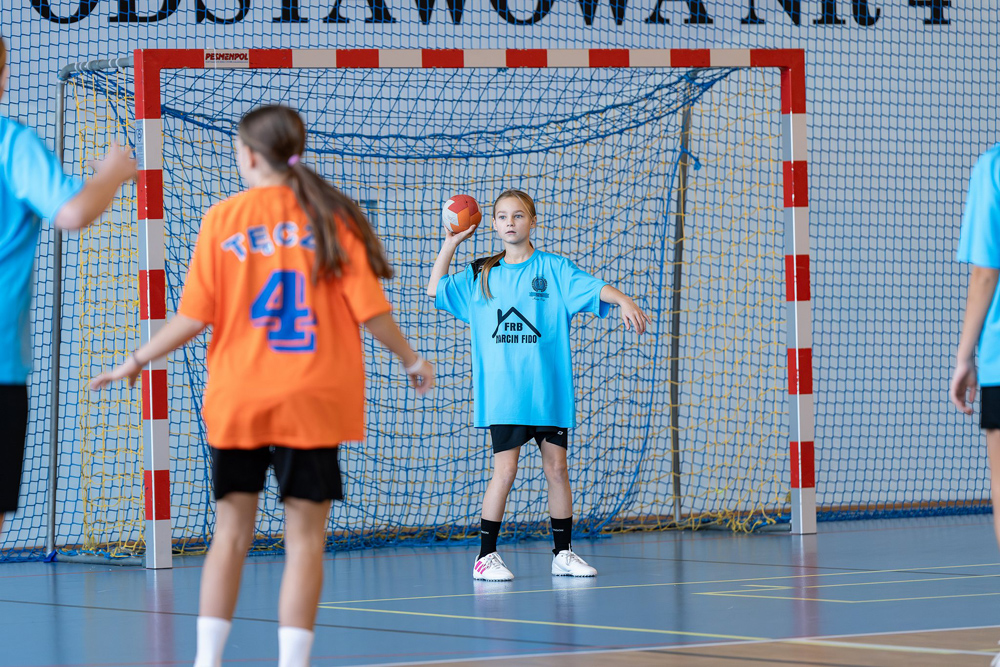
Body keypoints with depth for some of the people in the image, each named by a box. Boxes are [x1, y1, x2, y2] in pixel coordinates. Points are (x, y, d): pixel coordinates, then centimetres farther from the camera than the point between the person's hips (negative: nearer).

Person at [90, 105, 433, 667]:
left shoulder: (223, 220, -1)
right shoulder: (331, 216, -2)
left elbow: (194, 318, -3)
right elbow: (371, 310, -4)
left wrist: (137, 361, 11)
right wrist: (412, 359, 13)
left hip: (237, 399, 1)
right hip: (311, 403, -1)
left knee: (232, 532, 10)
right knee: (305, 538, 1)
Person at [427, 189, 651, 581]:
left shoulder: (553, 269, 3)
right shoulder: (481, 276, 11)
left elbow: (595, 287, -10)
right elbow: (435, 290, 18)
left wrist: (624, 301, -29)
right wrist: (450, 244, 11)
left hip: (548, 390, 0)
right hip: (502, 394, 0)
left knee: (557, 468, 4)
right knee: (505, 471, -8)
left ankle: (563, 553, 14)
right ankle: (486, 556, -1)